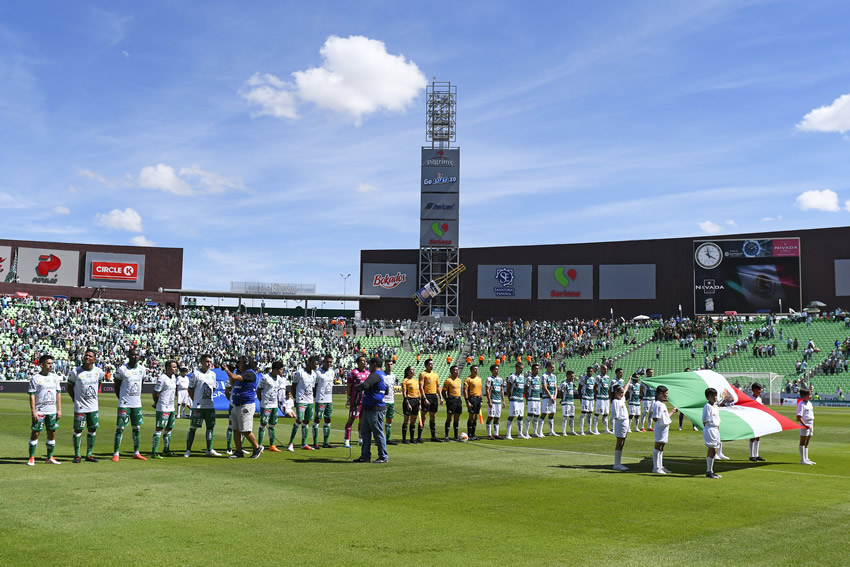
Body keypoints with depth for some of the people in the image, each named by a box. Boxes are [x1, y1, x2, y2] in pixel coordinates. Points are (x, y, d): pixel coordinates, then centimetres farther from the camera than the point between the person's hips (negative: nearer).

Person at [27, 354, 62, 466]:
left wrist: (59, 410, 6)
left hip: (52, 411, 5)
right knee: (35, 433, -3)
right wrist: (33, 411, -14)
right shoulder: (35, 378, -5)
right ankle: (31, 458, 6)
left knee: (52, 433, 6)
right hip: (39, 411, -5)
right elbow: (32, 395, -7)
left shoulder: (55, 377, 9)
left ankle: (50, 458, 14)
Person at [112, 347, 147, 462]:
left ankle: (136, 453, 16)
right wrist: (121, 399, -3)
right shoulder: (122, 369, -9)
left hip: (137, 404, 5)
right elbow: (116, 386, 0)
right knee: (120, 428, -4)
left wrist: (138, 396, 12)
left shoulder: (142, 369, 6)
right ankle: (116, 453, 2)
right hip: (124, 404, -5)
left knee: (137, 428, 8)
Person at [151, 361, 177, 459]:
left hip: (171, 407, 9)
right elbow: (155, 392, -13)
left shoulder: (174, 377, 11)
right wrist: (157, 403, 2)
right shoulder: (162, 378, -16)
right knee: (159, 429, -9)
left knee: (169, 429, 15)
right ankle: (154, 452, -8)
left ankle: (166, 450, 26)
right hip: (163, 408, -9)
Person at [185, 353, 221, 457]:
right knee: (193, 427, -2)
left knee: (211, 427, 6)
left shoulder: (212, 374, 11)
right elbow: (190, 389, -1)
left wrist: (209, 398, 10)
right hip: (198, 406, -5)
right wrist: (195, 401, -4)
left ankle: (209, 450, 14)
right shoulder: (196, 374, -6)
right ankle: (188, 450, 6)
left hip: (210, 405, 5)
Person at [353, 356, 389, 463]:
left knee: (378, 433, -3)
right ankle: (365, 456, 17)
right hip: (368, 409, 11)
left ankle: (383, 457, 4)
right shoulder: (382, 375, 18)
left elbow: (364, 385, -30)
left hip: (375, 410, -11)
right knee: (365, 433, 12)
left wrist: (356, 387, -8)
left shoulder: (376, 375, -15)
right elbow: (386, 391, 28)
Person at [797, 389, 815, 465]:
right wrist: (805, 425, -26)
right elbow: (798, 416, -20)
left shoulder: (809, 403, 13)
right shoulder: (801, 404, -14)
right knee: (803, 442, -3)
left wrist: (812, 425, 18)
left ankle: (806, 459, 20)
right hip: (804, 425, -9)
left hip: (810, 425, 9)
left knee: (807, 443, 14)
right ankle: (802, 460, -1)